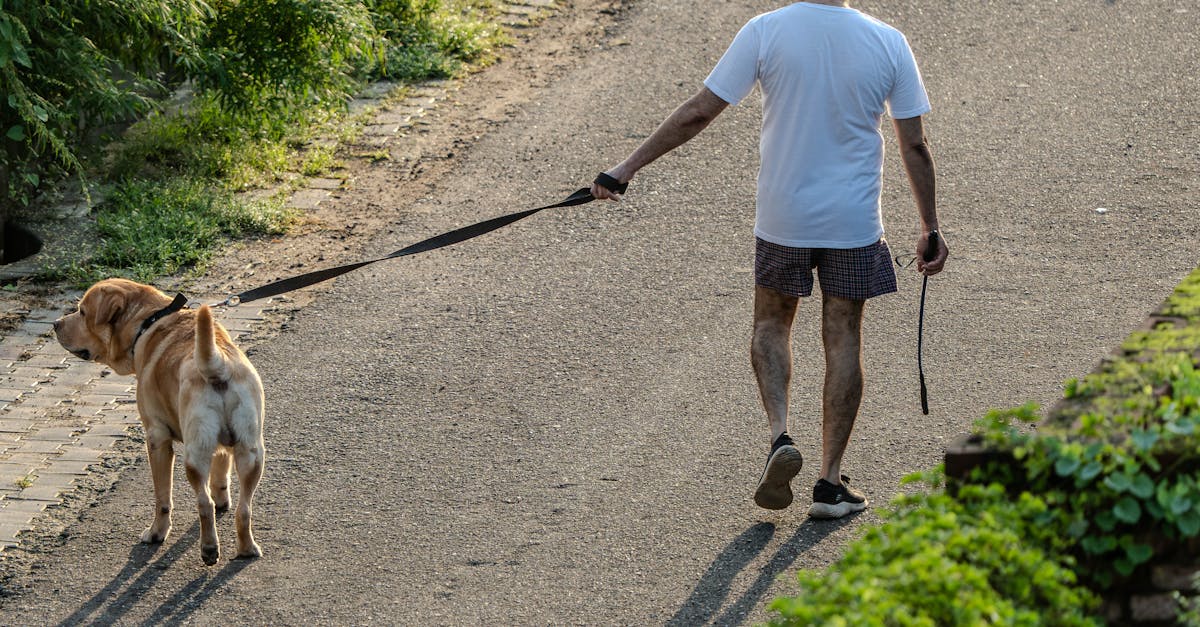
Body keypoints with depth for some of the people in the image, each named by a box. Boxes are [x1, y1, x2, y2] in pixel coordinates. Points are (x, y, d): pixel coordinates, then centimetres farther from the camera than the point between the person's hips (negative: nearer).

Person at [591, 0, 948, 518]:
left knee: (771, 324, 20)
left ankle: (780, 437, -1)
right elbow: (914, 146, -1)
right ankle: (830, 481, 12)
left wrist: (627, 167, -1)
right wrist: (929, 229, 9)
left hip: (782, 217, 0)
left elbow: (697, 113, -9)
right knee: (843, 339, 10)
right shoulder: (888, 42, -6)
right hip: (854, 222, 0)